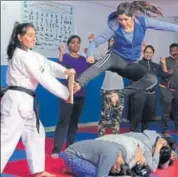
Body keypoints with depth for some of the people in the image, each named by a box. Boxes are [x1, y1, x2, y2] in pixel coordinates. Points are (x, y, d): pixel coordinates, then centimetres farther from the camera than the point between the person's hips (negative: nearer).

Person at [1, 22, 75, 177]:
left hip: (24, 102, 11)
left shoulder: (30, 54, 17)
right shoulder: (23, 56, -15)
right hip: (16, 102, -11)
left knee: (35, 133, 20)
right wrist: (66, 93, -8)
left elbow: (48, 65, 10)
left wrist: (66, 71, -9)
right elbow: (45, 78, -15)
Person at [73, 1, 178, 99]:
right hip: (116, 57, -4)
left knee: (152, 79, -21)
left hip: (130, 63, 4)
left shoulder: (142, 22, -13)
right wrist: (90, 54, -35)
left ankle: (121, 93, -23)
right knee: (100, 65, -40)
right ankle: (78, 84, -59)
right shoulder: (115, 28, -18)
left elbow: (165, 25, -6)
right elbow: (95, 42, -17)